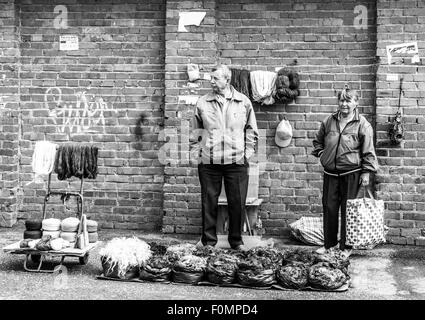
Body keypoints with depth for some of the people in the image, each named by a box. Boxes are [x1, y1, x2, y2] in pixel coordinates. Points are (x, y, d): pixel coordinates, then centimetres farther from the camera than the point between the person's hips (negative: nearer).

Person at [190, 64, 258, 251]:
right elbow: (195, 131, 11)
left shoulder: (243, 102, 5)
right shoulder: (203, 103, 5)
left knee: (237, 202, 4)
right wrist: (196, 154, 4)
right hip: (208, 162, 0)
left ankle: (236, 240, 18)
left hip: (236, 161, 0)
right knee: (208, 202, 5)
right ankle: (208, 240, 17)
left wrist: (247, 153, 3)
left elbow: (251, 130, 10)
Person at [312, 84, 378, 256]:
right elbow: (318, 140, 22)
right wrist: (321, 153, 7)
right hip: (330, 173, 4)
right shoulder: (329, 121, 7)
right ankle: (329, 243, 22)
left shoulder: (362, 124, -5)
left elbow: (368, 151, -5)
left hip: (351, 174, -4)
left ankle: (346, 246, 14)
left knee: (348, 210, 2)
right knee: (329, 207, 8)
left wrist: (366, 172, -9)